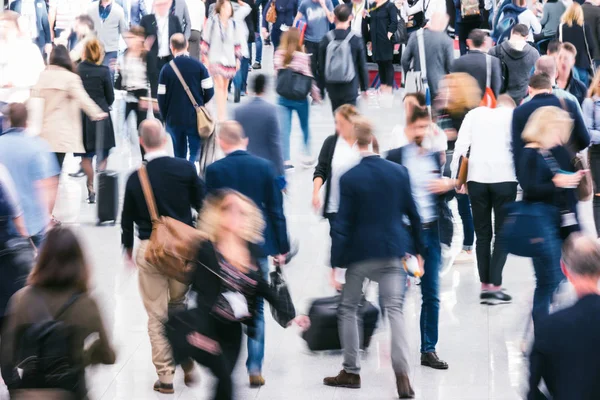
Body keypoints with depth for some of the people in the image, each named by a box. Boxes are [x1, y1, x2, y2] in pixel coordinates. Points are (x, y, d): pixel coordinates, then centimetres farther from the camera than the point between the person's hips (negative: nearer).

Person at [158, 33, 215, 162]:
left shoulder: (166, 69, -6)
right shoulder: (199, 66, -7)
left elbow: (161, 97, -4)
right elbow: (209, 92, -6)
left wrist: (165, 117, 11)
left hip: (174, 119, 1)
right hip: (196, 118, -1)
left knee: (179, 154, 15)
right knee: (195, 152, 6)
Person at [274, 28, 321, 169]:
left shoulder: (278, 56, -4)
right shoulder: (302, 57, -14)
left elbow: (277, 74, 2)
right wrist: (316, 95, 0)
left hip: (283, 97, 2)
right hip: (300, 98, -2)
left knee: (284, 129, 2)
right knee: (305, 126, 18)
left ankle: (286, 160, -4)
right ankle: (307, 155, 23)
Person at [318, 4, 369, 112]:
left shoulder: (326, 39, -4)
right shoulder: (356, 39, -9)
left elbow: (321, 65, 2)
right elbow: (362, 66, -4)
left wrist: (323, 85, 15)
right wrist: (364, 87, 8)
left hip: (332, 87, 3)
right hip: (350, 87, -2)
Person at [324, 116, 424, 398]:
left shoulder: (349, 178, -11)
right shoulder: (399, 172, 1)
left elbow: (343, 224, -11)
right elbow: (412, 214, 8)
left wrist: (335, 262, -7)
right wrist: (418, 248, 18)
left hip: (359, 252, -3)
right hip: (392, 251, 3)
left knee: (348, 309, 14)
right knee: (394, 309, 0)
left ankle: (351, 371, 20)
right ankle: (402, 374, -13)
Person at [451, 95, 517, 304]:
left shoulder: (475, 113, 16)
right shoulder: (513, 115, 12)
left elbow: (461, 145, 7)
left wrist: (456, 177, 6)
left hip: (477, 177, 2)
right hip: (504, 177, -2)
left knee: (482, 234, 10)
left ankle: (485, 286, 7)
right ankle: (495, 286, -7)